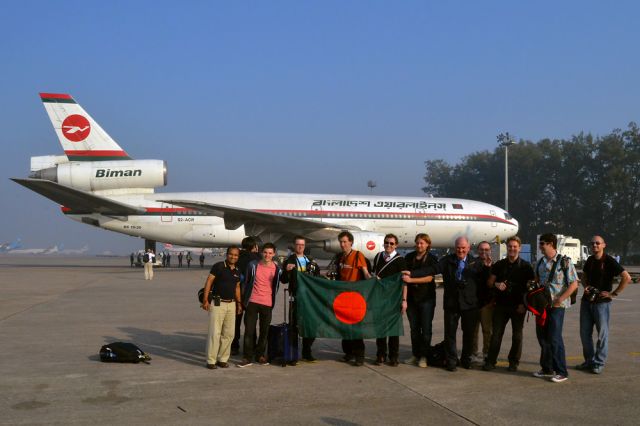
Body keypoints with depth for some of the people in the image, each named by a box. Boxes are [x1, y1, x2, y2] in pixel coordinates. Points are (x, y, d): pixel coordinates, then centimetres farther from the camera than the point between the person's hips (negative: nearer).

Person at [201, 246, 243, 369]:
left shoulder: (237, 271, 11)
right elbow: (209, 282, -10)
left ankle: (223, 359, 17)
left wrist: (239, 302, 14)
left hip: (231, 304, 6)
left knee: (229, 333, 7)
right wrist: (205, 299, -16)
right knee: (214, 332, -7)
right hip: (217, 303, -6)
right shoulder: (218, 266, -7)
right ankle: (211, 360, -1)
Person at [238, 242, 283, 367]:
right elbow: (246, 282, 9)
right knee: (249, 330, -1)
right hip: (252, 302, -1)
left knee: (264, 331, 7)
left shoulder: (277, 269, 2)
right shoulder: (253, 265, 0)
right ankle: (248, 357, 4)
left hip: (267, 304, 1)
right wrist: (243, 300, 10)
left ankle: (260, 355, 20)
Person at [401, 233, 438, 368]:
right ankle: (415, 354, 17)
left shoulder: (432, 259, -2)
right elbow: (405, 275, 11)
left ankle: (424, 356, 6)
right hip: (411, 297, 3)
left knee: (426, 328, -1)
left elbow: (429, 278, -12)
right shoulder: (409, 257, 8)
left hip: (426, 298, -3)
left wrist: (411, 279, -20)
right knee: (414, 328, 8)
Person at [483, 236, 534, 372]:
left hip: (518, 306, -1)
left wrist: (524, 304, -9)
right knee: (496, 334, 0)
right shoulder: (499, 265, 8)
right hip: (501, 305, 2)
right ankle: (490, 361, 5)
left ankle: (514, 362, 17)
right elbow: (489, 282, 11)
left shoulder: (526, 266, 1)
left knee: (517, 335, 6)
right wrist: (496, 284, -12)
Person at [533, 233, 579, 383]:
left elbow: (574, 284, -11)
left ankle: (561, 372, 3)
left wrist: (560, 299, -17)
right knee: (542, 336, 10)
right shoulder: (540, 262, 10)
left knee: (554, 338, -7)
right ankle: (547, 369, 22)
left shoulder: (564, 262, -9)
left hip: (556, 305, -6)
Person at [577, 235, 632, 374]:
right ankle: (589, 360, 22)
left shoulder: (609, 261, -11)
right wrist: (585, 286, 2)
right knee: (584, 332, 10)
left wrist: (613, 294, -15)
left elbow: (627, 278, -16)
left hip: (602, 302, -6)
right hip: (586, 301, 6)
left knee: (602, 333, 2)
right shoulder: (590, 260, 8)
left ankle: (599, 363, 10)